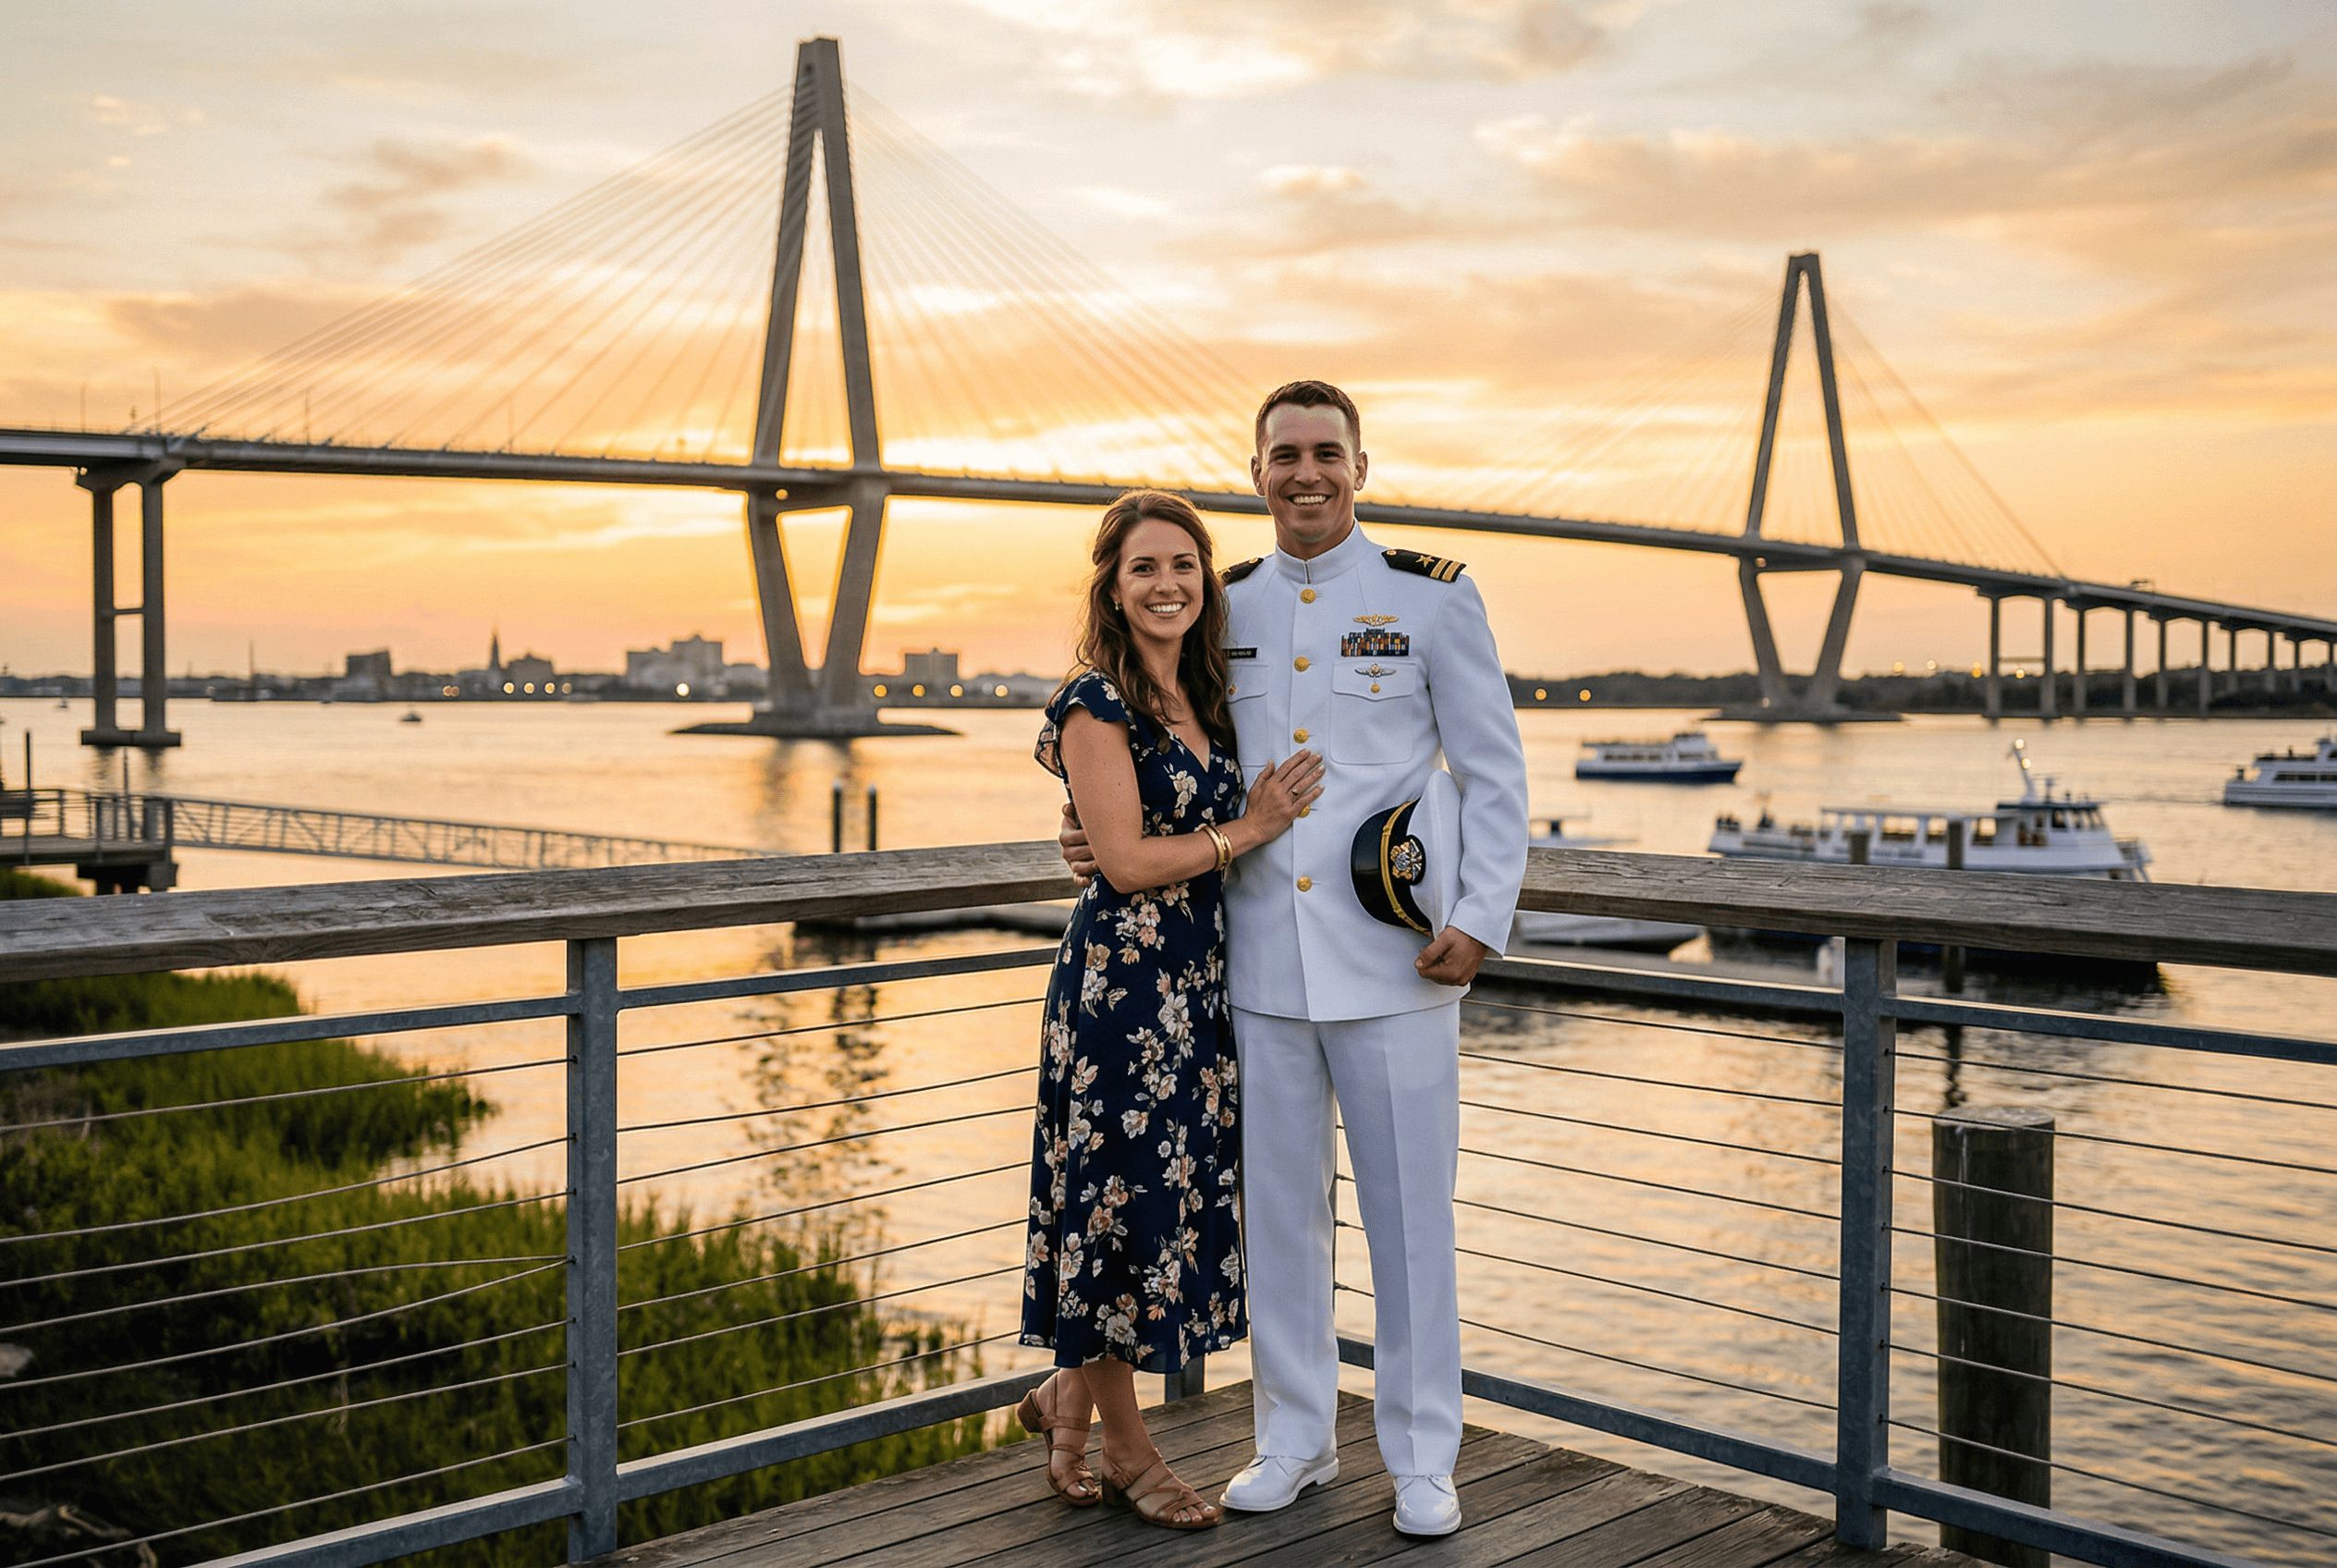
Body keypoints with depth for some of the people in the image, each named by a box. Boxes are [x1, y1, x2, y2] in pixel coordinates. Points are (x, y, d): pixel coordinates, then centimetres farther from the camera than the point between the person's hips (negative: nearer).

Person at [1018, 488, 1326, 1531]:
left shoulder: (1205, 698, 13)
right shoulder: (1097, 705, -11)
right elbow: (1127, 861, -15)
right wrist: (1247, 830, -9)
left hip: (1198, 984, 8)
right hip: (1121, 984, -8)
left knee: (1177, 1198, 12)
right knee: (1120, 1199, 2)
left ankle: (1067, 1397, 31)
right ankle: (1128, 1453, 18)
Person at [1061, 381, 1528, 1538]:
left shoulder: (1430, 598, 0)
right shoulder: (1223, 608, 10)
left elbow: (1494, 774, 1)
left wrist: (1481, 919, -9)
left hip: (1394, 961, -3)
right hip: (1258, 959, 3)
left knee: (1408, 1208, 4)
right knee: (1275, 1206, 10)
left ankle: (1421, 1456, 19)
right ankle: (1295, 1438, 26)